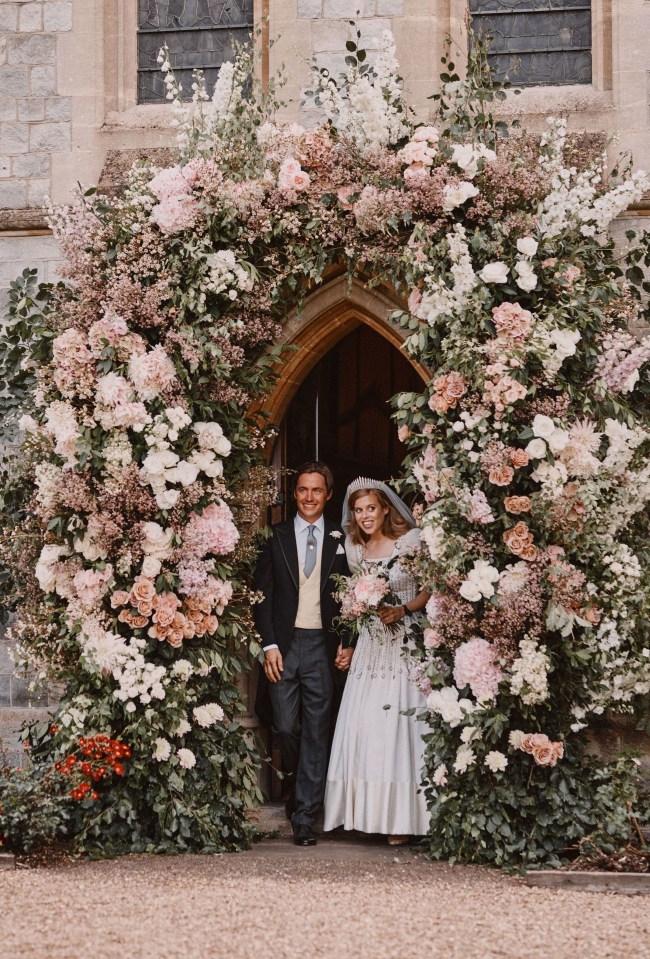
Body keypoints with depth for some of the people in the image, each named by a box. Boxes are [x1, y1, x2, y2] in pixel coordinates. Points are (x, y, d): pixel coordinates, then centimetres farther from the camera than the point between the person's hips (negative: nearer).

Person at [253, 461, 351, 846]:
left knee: (316, 731, -1)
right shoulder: (277, 537, 5)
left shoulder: (339, 540, 7)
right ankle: (298, 783, 28)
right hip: (284, 644, 0)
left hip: (322, 645, 0)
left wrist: (345, 643, -2)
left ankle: (305, 816, 3)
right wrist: (270, 645, -5)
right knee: (286, 726, -1)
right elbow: (262, 594, 4)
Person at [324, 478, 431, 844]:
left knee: (399, 726, -6)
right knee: (363, 727, 0)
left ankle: (401, 817, 0)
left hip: (405, 647, -5)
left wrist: (404, 609, -17)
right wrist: (349, 647, 12)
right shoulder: (355, 551, 11)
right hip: (369, 647, 5)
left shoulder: (411, 541, -4)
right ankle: (366, 812, 7)